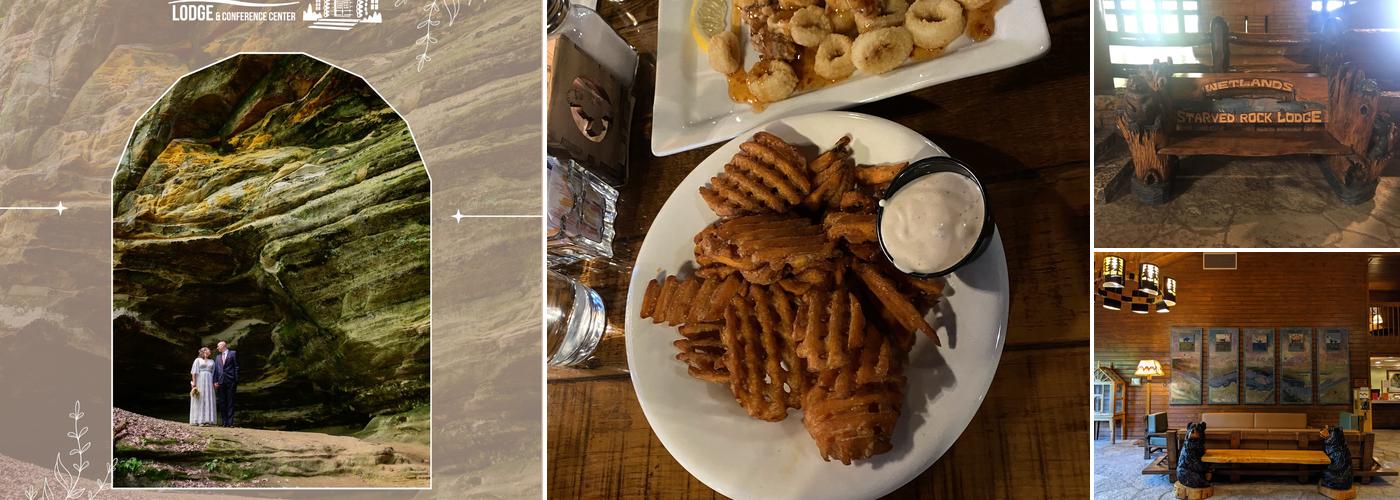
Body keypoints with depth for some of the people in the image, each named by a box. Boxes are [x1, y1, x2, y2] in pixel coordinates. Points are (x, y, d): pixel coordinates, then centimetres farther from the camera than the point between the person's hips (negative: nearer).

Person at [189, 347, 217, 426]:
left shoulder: (212, 361, 17)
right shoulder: (198, 360, 5)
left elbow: (214, 373, 15)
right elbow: (194, 372, -2)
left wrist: (214, 383, 4)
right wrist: (193, 383, -11)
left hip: (209, 381, 4)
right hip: (199, 381, -4)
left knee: (208, 400, -1)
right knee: (199, 401, -5)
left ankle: (208, 420, -1)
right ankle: (199, 420, -5)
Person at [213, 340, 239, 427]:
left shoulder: (233, 353, 7)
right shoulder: (218, 357, 20)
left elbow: (236, 367, 2)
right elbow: (216, 369, 12)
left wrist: (236, 380, -5)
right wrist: (215, 381, 0)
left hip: (230, 381, -4)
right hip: (221, 381, 4)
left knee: (230, 402, -4)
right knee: (222, 402, 1)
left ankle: (230, 422, -5)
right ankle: (224, 422, 3)